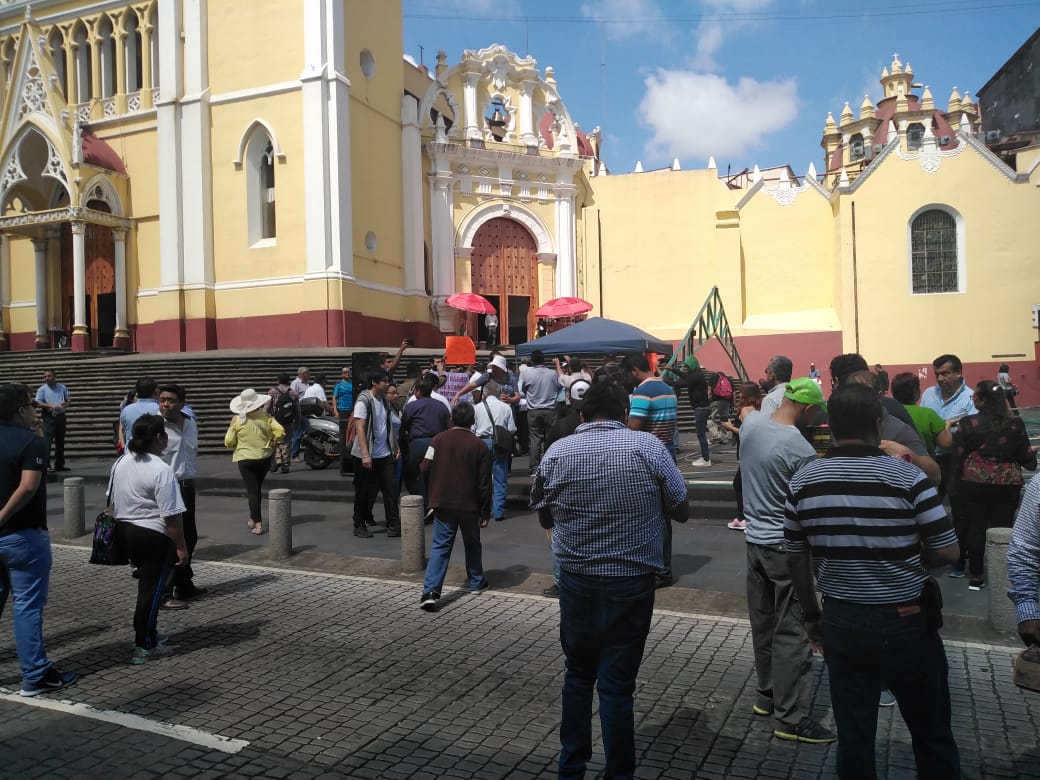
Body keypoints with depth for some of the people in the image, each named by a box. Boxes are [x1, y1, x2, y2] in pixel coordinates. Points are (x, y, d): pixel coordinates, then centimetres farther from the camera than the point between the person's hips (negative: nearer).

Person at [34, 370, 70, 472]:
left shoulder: (62, 388, 10)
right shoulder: (42, 389, 0)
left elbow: (67, 400, 17)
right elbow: (38, 403, -7)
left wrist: (66, 404, -6)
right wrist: (51, 406, -20)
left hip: (61, 417, 4)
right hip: (48, 418, -4)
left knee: (60, 442, 9)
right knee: (47, 442, -10)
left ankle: (59, 464, 17)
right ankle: (46, 465, -9)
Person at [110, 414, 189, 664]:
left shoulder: (121, 463, 6)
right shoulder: (161, 470, -20)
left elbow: (113, 501, 15)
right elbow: (171, 516, -20)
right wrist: (181, 547, -13)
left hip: (124, 531, 8)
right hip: (153, 536, -8)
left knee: (147, 584, 22)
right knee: (152, 589, 2)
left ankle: (147, 634, 32)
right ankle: (144, 647, 9)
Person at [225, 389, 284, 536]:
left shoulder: (237, 419, -9)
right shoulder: (265, 416, -5)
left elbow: (229, 442, -6)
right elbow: (280, 431, -11)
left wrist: (231, 428, 14)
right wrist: (273, 442, 6)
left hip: (245, 459, -2)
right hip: (264, 457, 2)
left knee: (252, 490, 1)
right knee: (257, 488, 20)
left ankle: (257, 523, -4)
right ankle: (253, 518, 30)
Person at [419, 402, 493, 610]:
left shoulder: (439, 440, -5)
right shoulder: (479, 446, -7)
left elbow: (425, 470, -5)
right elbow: (484, 483, -5)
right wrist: (485, 512, 2)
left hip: (442, 503, 1)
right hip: (468, 505, -1)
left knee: (440, 546, 3)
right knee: (472, 544, 18)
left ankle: (430, 591, -9)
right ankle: (477, 583, 32)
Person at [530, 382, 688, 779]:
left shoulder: (556, 452, -3)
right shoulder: (648, 446, -9)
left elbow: (545, 518, 8)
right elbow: (681, 510, 0)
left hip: (576, 579, 2)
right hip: (632, 581, -2)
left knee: (578, 673, 19)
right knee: (616, 681, 8)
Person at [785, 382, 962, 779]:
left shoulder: (804, 480, -5)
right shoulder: (907, 476, -16)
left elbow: (796, 557, 3)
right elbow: (947, 551, -10)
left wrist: (811, 616, 14)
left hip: (841, 620, 3)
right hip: (907, 620, -2)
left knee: (853, 736, 14)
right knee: (931, 735, 17)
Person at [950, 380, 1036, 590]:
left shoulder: (967, 423, -9)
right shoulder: (1015, 424, -3)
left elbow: (957, 457, -6)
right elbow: (1026, 456, 4)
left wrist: (955, 482, 4)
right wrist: (1032, 461, 27)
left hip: (973, 483, -1)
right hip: (1007, 484, 1)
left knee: (975, 527, 8)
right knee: (1001, 528, 8)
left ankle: (976, 575, 13)